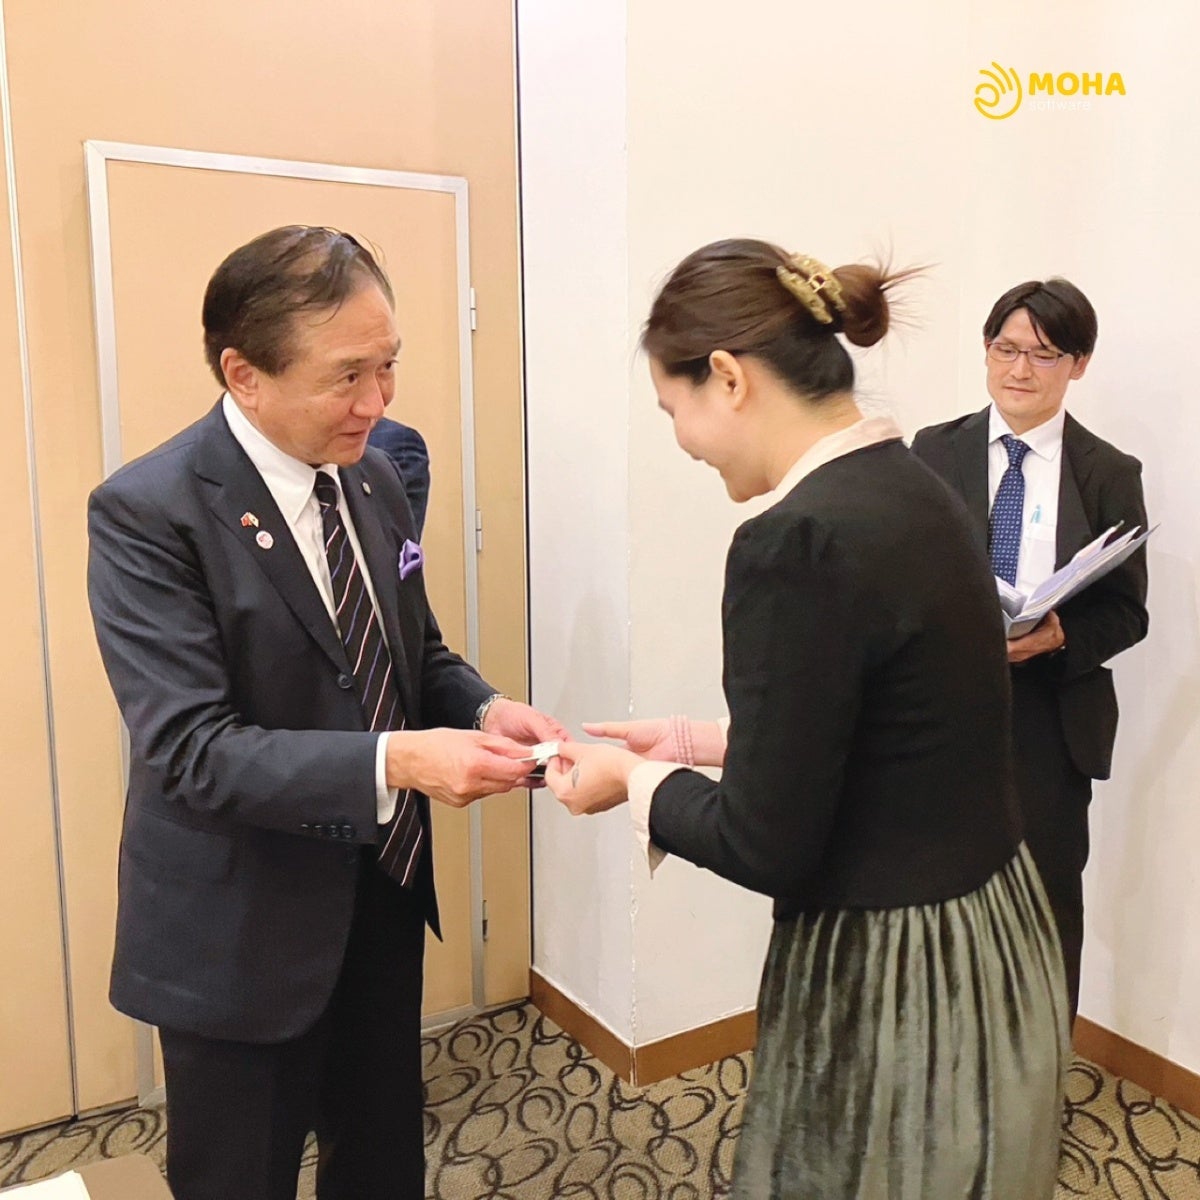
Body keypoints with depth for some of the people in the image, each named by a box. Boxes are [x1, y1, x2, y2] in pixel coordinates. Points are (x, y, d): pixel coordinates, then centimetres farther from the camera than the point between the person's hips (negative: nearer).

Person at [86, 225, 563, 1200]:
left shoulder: (374, 479, 2)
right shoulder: (147, 513, -19)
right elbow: (190, 749, -24)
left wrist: (482, 711, -11)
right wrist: (393, 762, -35)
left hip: (384, 892, 6)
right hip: (241, 932, -6)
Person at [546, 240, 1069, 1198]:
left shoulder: (797, 542, -26)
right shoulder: (912, 490, 1)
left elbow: (767, 846, -20)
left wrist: (634, 780, -4)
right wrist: (697, 742, 12)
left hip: (893, 991, -8)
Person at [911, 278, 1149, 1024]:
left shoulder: (1110, 474, 0)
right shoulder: (936, 452, 2)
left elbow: (1127, 612, 0)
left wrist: (1060, 637, -20)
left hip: (1050, 719, 0)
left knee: (1048, 900, 11)